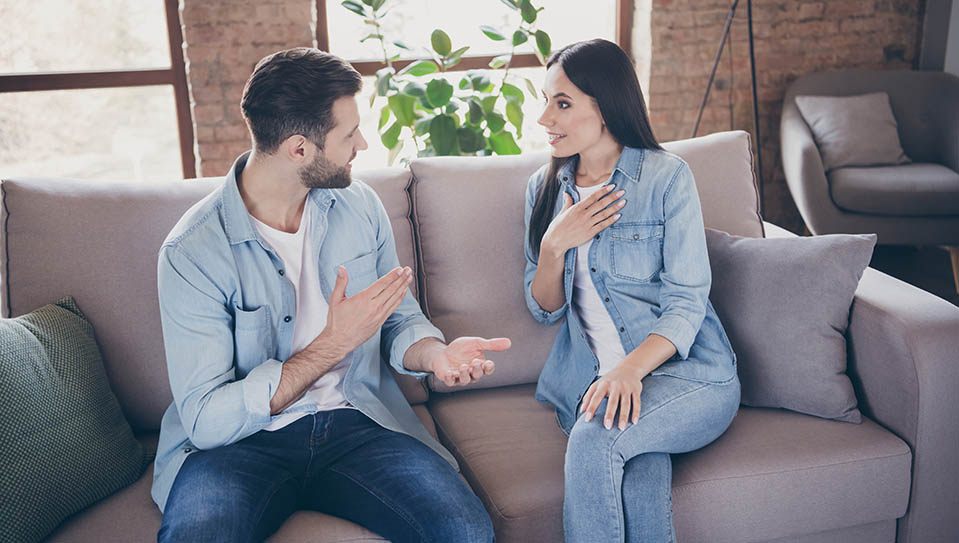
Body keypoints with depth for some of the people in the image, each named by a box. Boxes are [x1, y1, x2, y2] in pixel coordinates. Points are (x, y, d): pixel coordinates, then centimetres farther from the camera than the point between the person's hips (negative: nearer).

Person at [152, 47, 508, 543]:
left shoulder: (359, 207, 4)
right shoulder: (192, 252, -13)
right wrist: (333, 344, -21)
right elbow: (205, 419, -15)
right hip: (239, 441, -3)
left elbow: (400, 319, 13)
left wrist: (434, 352, -12)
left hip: (355, 422, 4)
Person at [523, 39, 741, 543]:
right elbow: (544, 309, 12)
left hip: (686, 370, -3)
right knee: (640, 486, -30)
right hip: (592, 377, 3)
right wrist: (555, 244, -9)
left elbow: (687, 302, -8)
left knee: (593, 440, -32)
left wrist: (630, 369, -25)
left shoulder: (667, 176, -4)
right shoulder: (544, 188, 11)